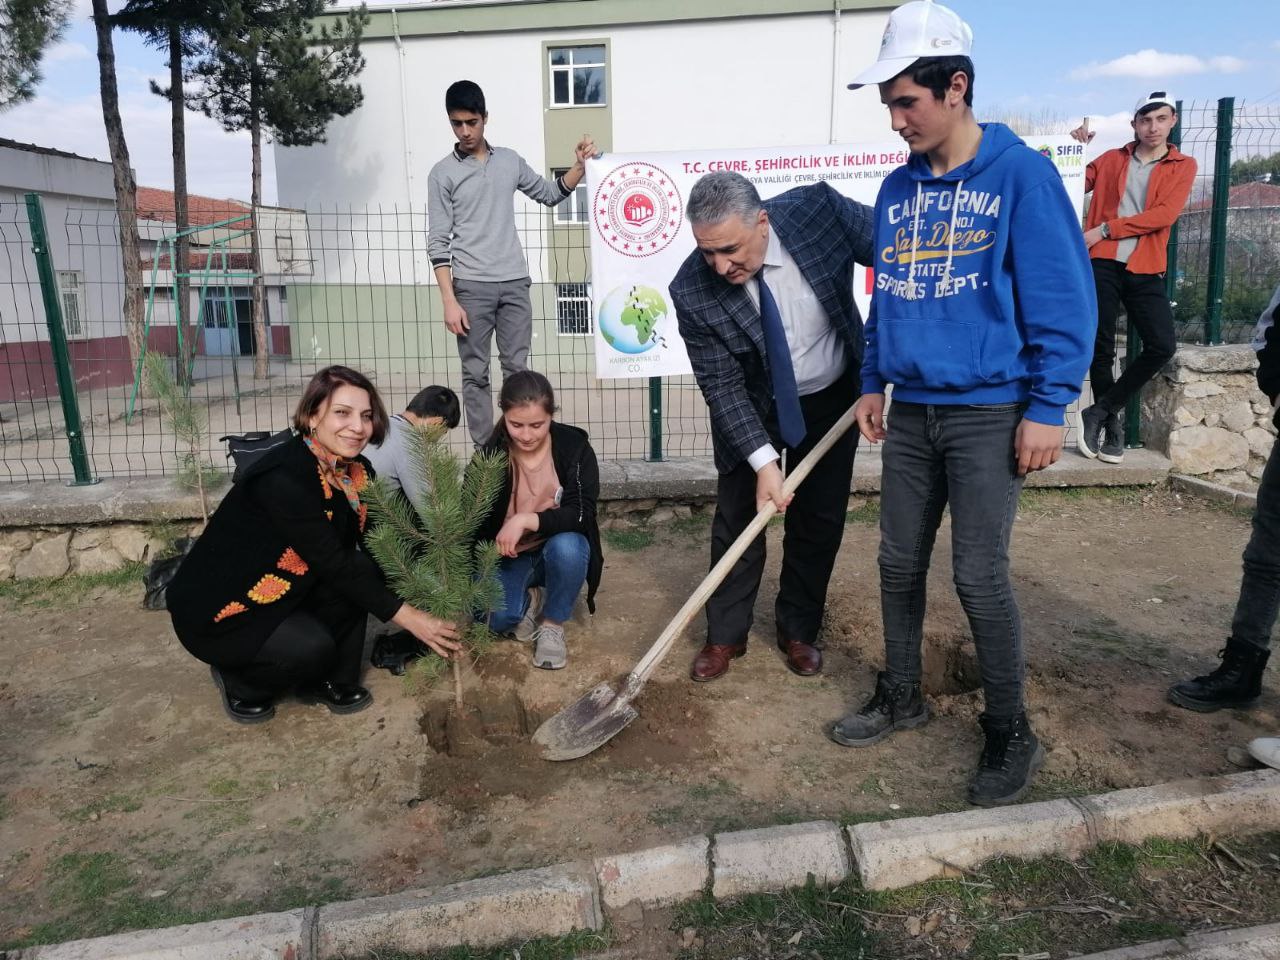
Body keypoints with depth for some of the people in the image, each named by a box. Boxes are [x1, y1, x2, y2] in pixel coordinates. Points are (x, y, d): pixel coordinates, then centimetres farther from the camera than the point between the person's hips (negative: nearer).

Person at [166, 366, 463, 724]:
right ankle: (241, 682, 4)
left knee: (357, 575, -14)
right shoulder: (283, 478, -29)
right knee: (311, 647, -27)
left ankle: (331, 680, 4)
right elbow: (332, 563, -28)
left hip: (278, 594, 8)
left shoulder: (353, 470, -5)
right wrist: (407, 617, -26)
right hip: (216, 611, -7)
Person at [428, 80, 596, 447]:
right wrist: (449, 301, -11)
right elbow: (438, 242, -4)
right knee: (476, 374, 1)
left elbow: (550, 194, 22)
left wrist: (580, 165, 4)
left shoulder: (510, 161, 10)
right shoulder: (443, 173, 0)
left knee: (516, 369, 5)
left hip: (515, 283, 3)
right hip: (471, 287, -3)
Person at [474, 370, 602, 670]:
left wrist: (526, 520, -35)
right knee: (496, 618, -28)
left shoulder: (575, 448, -16)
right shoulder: (489, 457, -13)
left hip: (558, 551, 0)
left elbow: (582, 513, -24)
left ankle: (553, 624, -8)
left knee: (567, 546, -36)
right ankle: (529, 600, 9)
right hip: (506, 557, 0)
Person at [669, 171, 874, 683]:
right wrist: (763, 460, -30)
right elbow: (722, 385, -22)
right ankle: (725, 635, 23)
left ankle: (799, 630, 28)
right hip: (750, 408, -1)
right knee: (736, 518, 4)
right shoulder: (692, 290, -28)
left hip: (832, 397, 1)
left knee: (820, 520, 9)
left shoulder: (818, 209, -27)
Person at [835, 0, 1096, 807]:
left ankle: (1012, 736, 17)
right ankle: (901, 697, 31)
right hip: (910, 413, 6)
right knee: (900, 563, 12)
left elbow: (1065, 299, -10)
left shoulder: (1021, 175, -9)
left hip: (988, 413, -6)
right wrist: (874, 383, 14)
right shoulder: (898, 189, 8)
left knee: (980, 577, -3)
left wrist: (1047, 408, -13)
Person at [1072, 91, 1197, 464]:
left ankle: (1099, 411, 2)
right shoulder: (1111, 159, 13)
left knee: (1162, 345, -12)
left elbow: (1164, 214, -6)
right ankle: (1112, 423, 15)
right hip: (1102, 264, 0)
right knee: (1101, 348, 1)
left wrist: (1105, 229, -12)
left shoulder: (1183, 166, 8)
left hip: (1145, 270, 0)